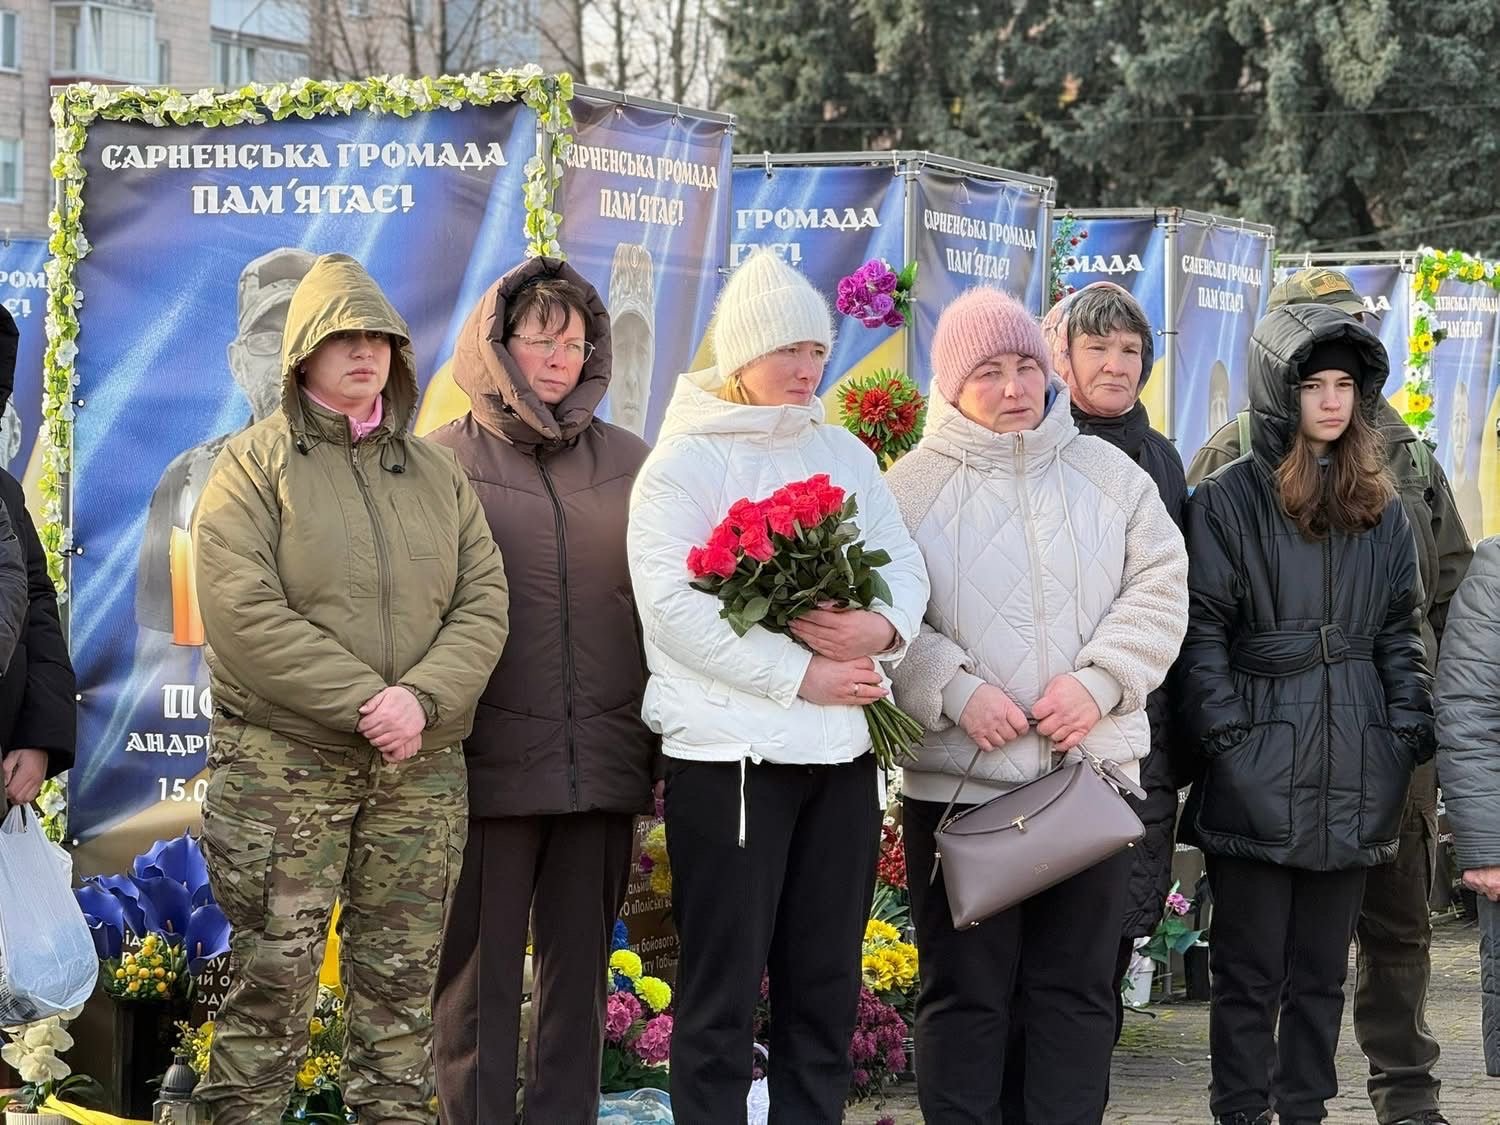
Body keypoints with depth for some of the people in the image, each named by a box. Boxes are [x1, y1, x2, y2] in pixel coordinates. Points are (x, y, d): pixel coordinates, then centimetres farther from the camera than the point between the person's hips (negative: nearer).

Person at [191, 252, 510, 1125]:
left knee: (403, 984, 7)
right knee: (273, 977, -5)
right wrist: (364, 702, -16)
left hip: (422, 767, 4)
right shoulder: (255, 464, 1)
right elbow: (242, 612, -11)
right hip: (282, 759, -4)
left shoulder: (437, 473, 15)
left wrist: (422, 700, -13)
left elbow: (484, 603, 6)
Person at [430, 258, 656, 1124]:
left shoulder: (630, 465, 10)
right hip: (490, 763, -3)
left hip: (604, 764, 3)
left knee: (580, 973, 8)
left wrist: (666, 744, 7)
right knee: (481, 977, 2)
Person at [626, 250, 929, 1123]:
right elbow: (673, 605, -15)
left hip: (842, 743, 6)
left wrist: (885, 626, -15)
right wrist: (798, 676, -18)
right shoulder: (684, 461, -4)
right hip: (730, 748, -6)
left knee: (827, 980, 10)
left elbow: (905, 565, 8)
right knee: (724, 986, -1)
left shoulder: (846, 453, 15)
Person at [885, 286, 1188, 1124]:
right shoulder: (914, 483, 1)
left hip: (1093, 766, 2)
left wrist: (1097, 682, -11)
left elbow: (1159, 590, 4)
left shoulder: (1109, 473, 8)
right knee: (965, 986, 4)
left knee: (1078, 985, 8)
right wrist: (956, 692, -17)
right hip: (958, 774, -2)